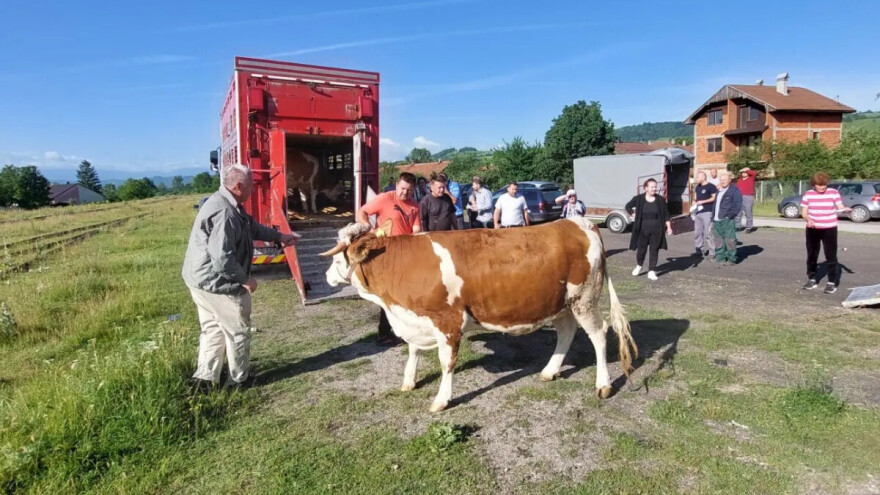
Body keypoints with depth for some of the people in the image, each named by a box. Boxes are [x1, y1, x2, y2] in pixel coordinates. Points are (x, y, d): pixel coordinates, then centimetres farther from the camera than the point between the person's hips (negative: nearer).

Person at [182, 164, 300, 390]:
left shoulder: (229, 205, 7)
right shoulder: (224, 213, -27)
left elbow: (252, 226, 23)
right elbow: (222, 259, -31)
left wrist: (279, 236, 24)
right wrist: (246, 279, -19)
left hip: (203, 280, 10)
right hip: (218, 283, -10)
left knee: (213, 329, 19)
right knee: (238, 331, 7)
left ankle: (205, 377, 25)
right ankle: (237, 381, 22)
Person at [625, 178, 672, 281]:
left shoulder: (660, 199, -1)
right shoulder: (638, 199, -3)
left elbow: (666, 214, 5)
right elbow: (628, 206, 12)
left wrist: (668, 227, 0)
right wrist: (633, 215, 0)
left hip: (656, 229, 1)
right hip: (642, 228, -1)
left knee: (654, 250, 2)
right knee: (641, 249, 5)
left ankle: (651, 272, 11)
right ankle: (639, 266, 33)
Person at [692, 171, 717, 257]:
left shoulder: (710, 186, -7)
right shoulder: (697, 187, 16)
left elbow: (715, 197, -12)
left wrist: (703, 201, -16)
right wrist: (695, 202, 6)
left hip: (707, 212, -8)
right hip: (698, 212, 8)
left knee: (708, 233, -7)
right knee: (697, 232, 9)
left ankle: (712, 251, -1)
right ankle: (699, 249, 18)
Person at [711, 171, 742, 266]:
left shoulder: (734, 190, -5)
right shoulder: (719, 191, 20)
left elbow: (738, 205, -11)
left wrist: (730, 215, -16)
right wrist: (713, 217, 18)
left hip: (727, 220, -8)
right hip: (717, 220, 8)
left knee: (729, 240, -6)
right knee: (718, 239, 13)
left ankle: (732, 259, -1)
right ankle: (720, 257, 22)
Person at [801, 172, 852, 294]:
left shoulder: (833, 193, -3)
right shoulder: (808, 194, 1)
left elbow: (840, 207, -11)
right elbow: (804, 212, 1)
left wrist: (846, 209, -34)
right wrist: (808, 219, -19)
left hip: (829, 229, -2)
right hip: (812, 229, 2)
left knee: (831, 256, -2)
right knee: (811, 255, 11)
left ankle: (832, 282, 5)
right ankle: (812, 279, 25)